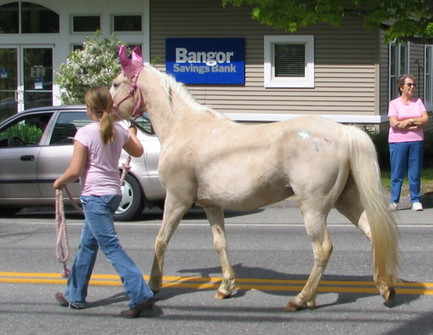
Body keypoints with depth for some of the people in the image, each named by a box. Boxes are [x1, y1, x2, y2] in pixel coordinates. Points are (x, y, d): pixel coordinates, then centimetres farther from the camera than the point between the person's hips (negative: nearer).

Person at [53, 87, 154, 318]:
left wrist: (59, 182, 4)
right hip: (113, 193, 8)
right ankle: (75, 295, 30)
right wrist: (133, 132, 43)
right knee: (87, 244, 19)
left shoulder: (85, 133, -15)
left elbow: (74, 171, -16)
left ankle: (141, 296, -17)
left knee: (111, 247, -9)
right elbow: (137, 151, 24)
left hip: (94, 196, -8)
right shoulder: (119, 131, 5)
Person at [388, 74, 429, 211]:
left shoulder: (418, 101, 11)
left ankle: (416, 201, 11)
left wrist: (407, 121, -10)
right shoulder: (394, 103, 1)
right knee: (397, 173, 0)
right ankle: (394, 201, 7)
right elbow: (394, 124, -11)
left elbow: (425, 118, 0)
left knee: (415, 173, 4)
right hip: (398, 141, -3)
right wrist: (414, 122, -9)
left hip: (416, 141, 3)